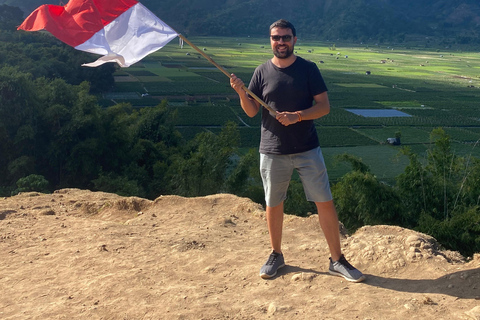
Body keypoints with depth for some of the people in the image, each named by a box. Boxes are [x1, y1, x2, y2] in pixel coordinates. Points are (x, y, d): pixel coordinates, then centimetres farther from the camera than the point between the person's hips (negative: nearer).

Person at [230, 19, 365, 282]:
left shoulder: (308, 69, 0)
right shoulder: (262, 72, 3)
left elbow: (324, 106, -3)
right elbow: (251, 111, 4)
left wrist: (298, 116, -19)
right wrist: (241, 93, -15)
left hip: (307, 150, -1)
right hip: (272, 152, 1)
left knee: (325, 202, 0)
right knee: (273, 205, 11)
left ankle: (337, 260, 13)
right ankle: (276, 255, 31)